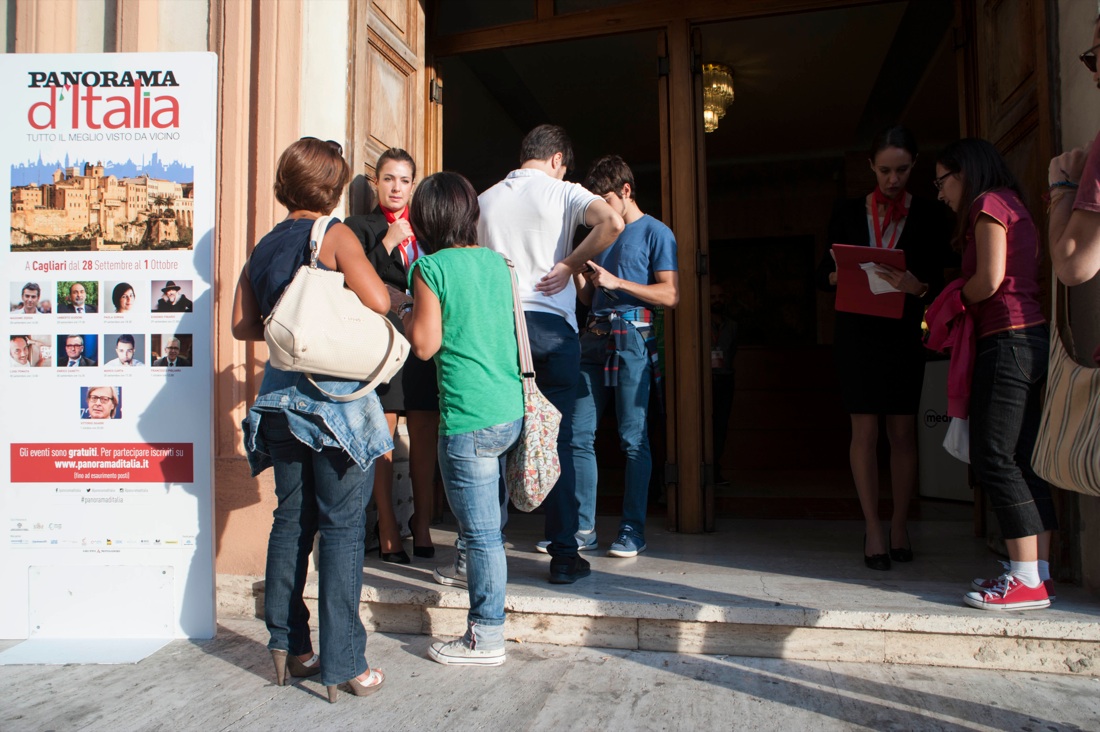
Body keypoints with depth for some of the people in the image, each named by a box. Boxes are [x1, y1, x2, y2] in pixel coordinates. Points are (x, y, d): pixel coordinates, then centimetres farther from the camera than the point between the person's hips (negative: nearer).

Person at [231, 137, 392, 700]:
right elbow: (379, 302, -16)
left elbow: (242, 324, 14)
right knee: (342, 527, -2)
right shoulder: (333, 235, -6)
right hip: (336, 396, -6)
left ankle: (287, 644, 23)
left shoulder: (262, 248, 12)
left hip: (280, 397, 6)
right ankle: (342, 662, 3)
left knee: (291, 520, 15)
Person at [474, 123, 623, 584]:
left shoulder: (485, 199, 14)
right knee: (556, 441, 2)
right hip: (551, 325, -3)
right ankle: (564, 556, 6)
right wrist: (570, 265, -8)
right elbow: (612, 223, -18)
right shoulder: (564, 192, 1)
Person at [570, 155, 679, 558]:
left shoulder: (655, 232, 3)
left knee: (633, 438, -4)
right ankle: (584, 526, 10)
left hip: (633, 338, -6)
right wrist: (577, 272, 3)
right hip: (594, 337, 6)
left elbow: (670, 294, -7)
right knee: (578, 434, 1)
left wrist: (617, 283, -14)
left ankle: (633, 529, 5)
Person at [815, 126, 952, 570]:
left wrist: (919, 286, -21)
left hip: (904, 334, 0)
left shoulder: (928, 216, 6)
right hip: (857, 332, 0)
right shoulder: (847, 213, 8)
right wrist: (837, 277, -15)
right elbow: (824, 274, 8)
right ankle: (873, 529, 5)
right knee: (865, 430, -3)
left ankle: (899, 528, 15)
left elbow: (939, 280, 1)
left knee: (903, 431, 2)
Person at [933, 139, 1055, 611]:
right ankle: (1039, 571, 12)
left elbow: (990, 279, -15)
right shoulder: (1013, 206, 24)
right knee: (1022, 459, 9)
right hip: (1031, 339, 10)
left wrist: (956, 300, 3)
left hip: (1008, 339, -10)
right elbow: (1016, 280, 18)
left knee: (993, 458, -10)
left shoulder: (988, 203, -4)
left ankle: (1027, 582, -9)